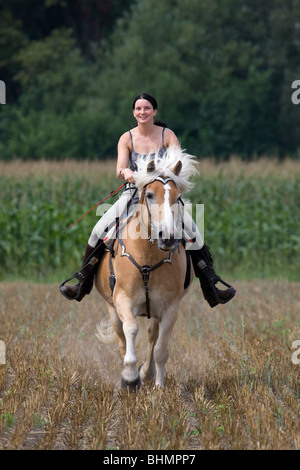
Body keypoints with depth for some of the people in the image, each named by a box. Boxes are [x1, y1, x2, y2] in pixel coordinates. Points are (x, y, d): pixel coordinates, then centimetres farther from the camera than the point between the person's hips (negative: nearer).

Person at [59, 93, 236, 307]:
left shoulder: (167, 136, -2)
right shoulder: (127, 139, 1)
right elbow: (120, 169, -10)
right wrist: (125, 172, -34)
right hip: (133, 194, 1)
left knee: (192, 231, -19)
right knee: (100, 230, -15)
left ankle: (212, 289, -8)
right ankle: (83, 283, 3)